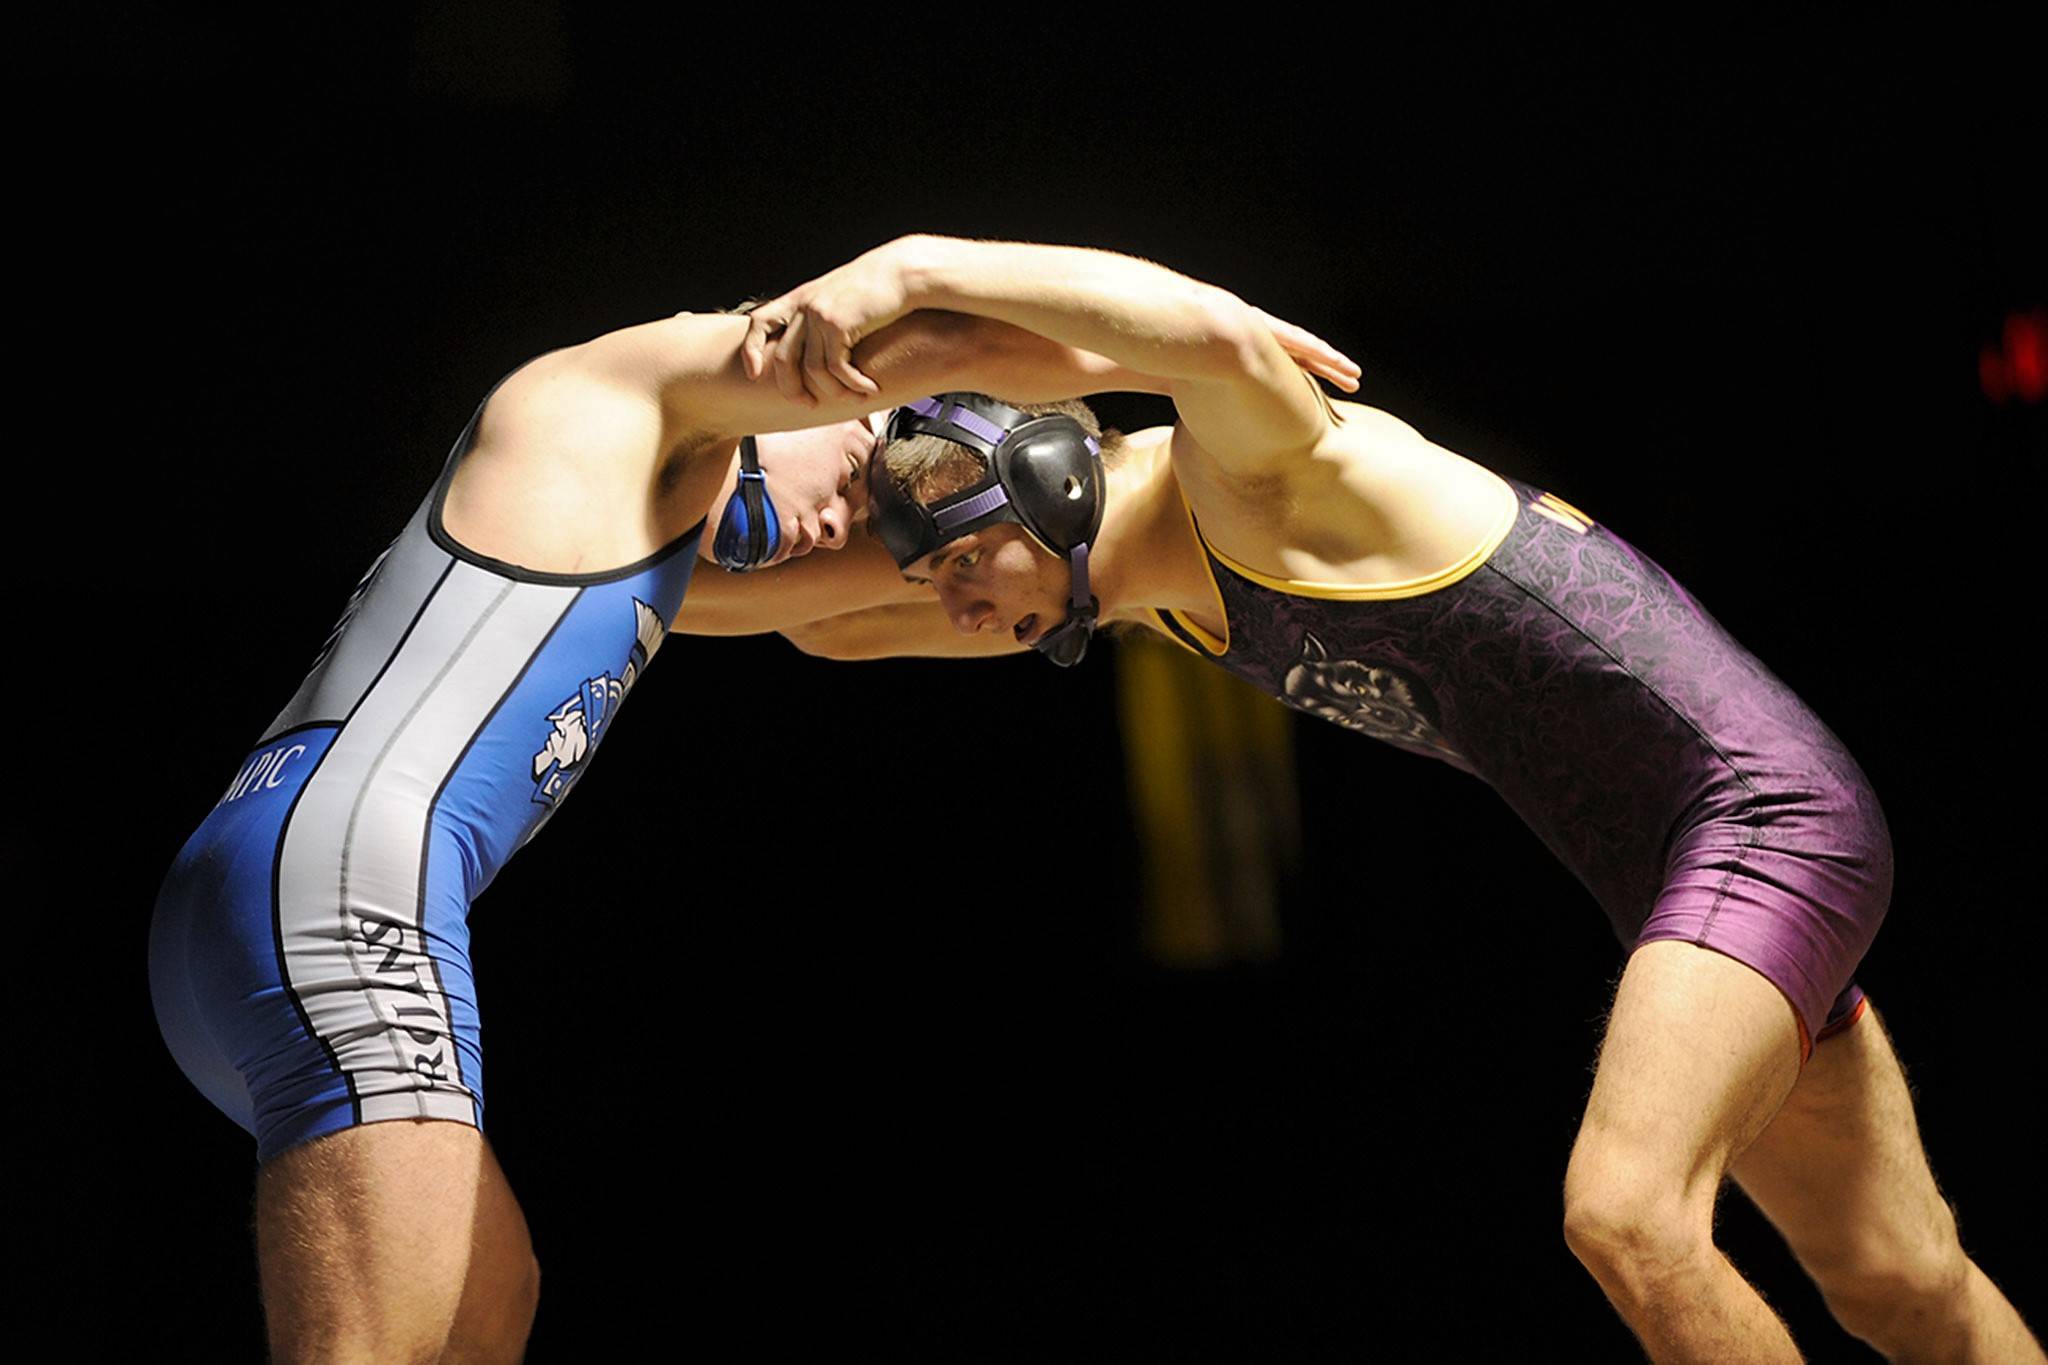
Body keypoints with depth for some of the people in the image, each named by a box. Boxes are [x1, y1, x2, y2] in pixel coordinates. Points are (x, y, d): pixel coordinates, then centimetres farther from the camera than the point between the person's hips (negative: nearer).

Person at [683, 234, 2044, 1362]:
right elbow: (835, 626, 11)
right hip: (1667, 865, 10)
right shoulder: (1146, 580, 7)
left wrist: (913, 265, -48)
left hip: (1764, 806, -10)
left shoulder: (1249, 473, -19)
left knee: (1625, 1214, -27)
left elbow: (1221, 332, -45)